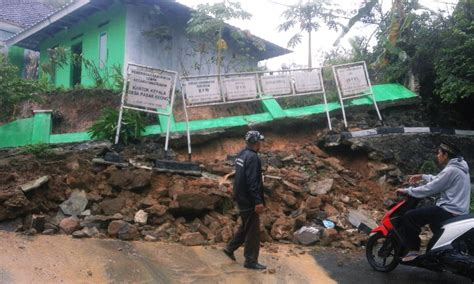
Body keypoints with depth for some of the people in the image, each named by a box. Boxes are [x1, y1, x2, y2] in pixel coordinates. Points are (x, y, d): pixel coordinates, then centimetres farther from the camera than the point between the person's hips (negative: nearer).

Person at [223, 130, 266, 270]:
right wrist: (258, 201, -24)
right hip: (249, 200, -9)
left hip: (241, 197, 9)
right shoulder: (253, 157, -20)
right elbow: (252, 182, -25)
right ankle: (251, 261, 9)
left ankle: (230, 248, 28)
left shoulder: (241, 155, 10)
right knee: (253, 230, 1)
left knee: (246, 226, 23)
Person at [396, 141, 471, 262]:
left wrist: (407, 190, -7)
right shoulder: (459, 167, 13)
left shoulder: (450, 170, -18)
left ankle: (413, 251, -6)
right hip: (459, 212, 10)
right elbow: (439, 181, 29)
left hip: (449, 212, -10)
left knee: (409, 217, -12)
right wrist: (423, 176, 33)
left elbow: (429, 189, -17)